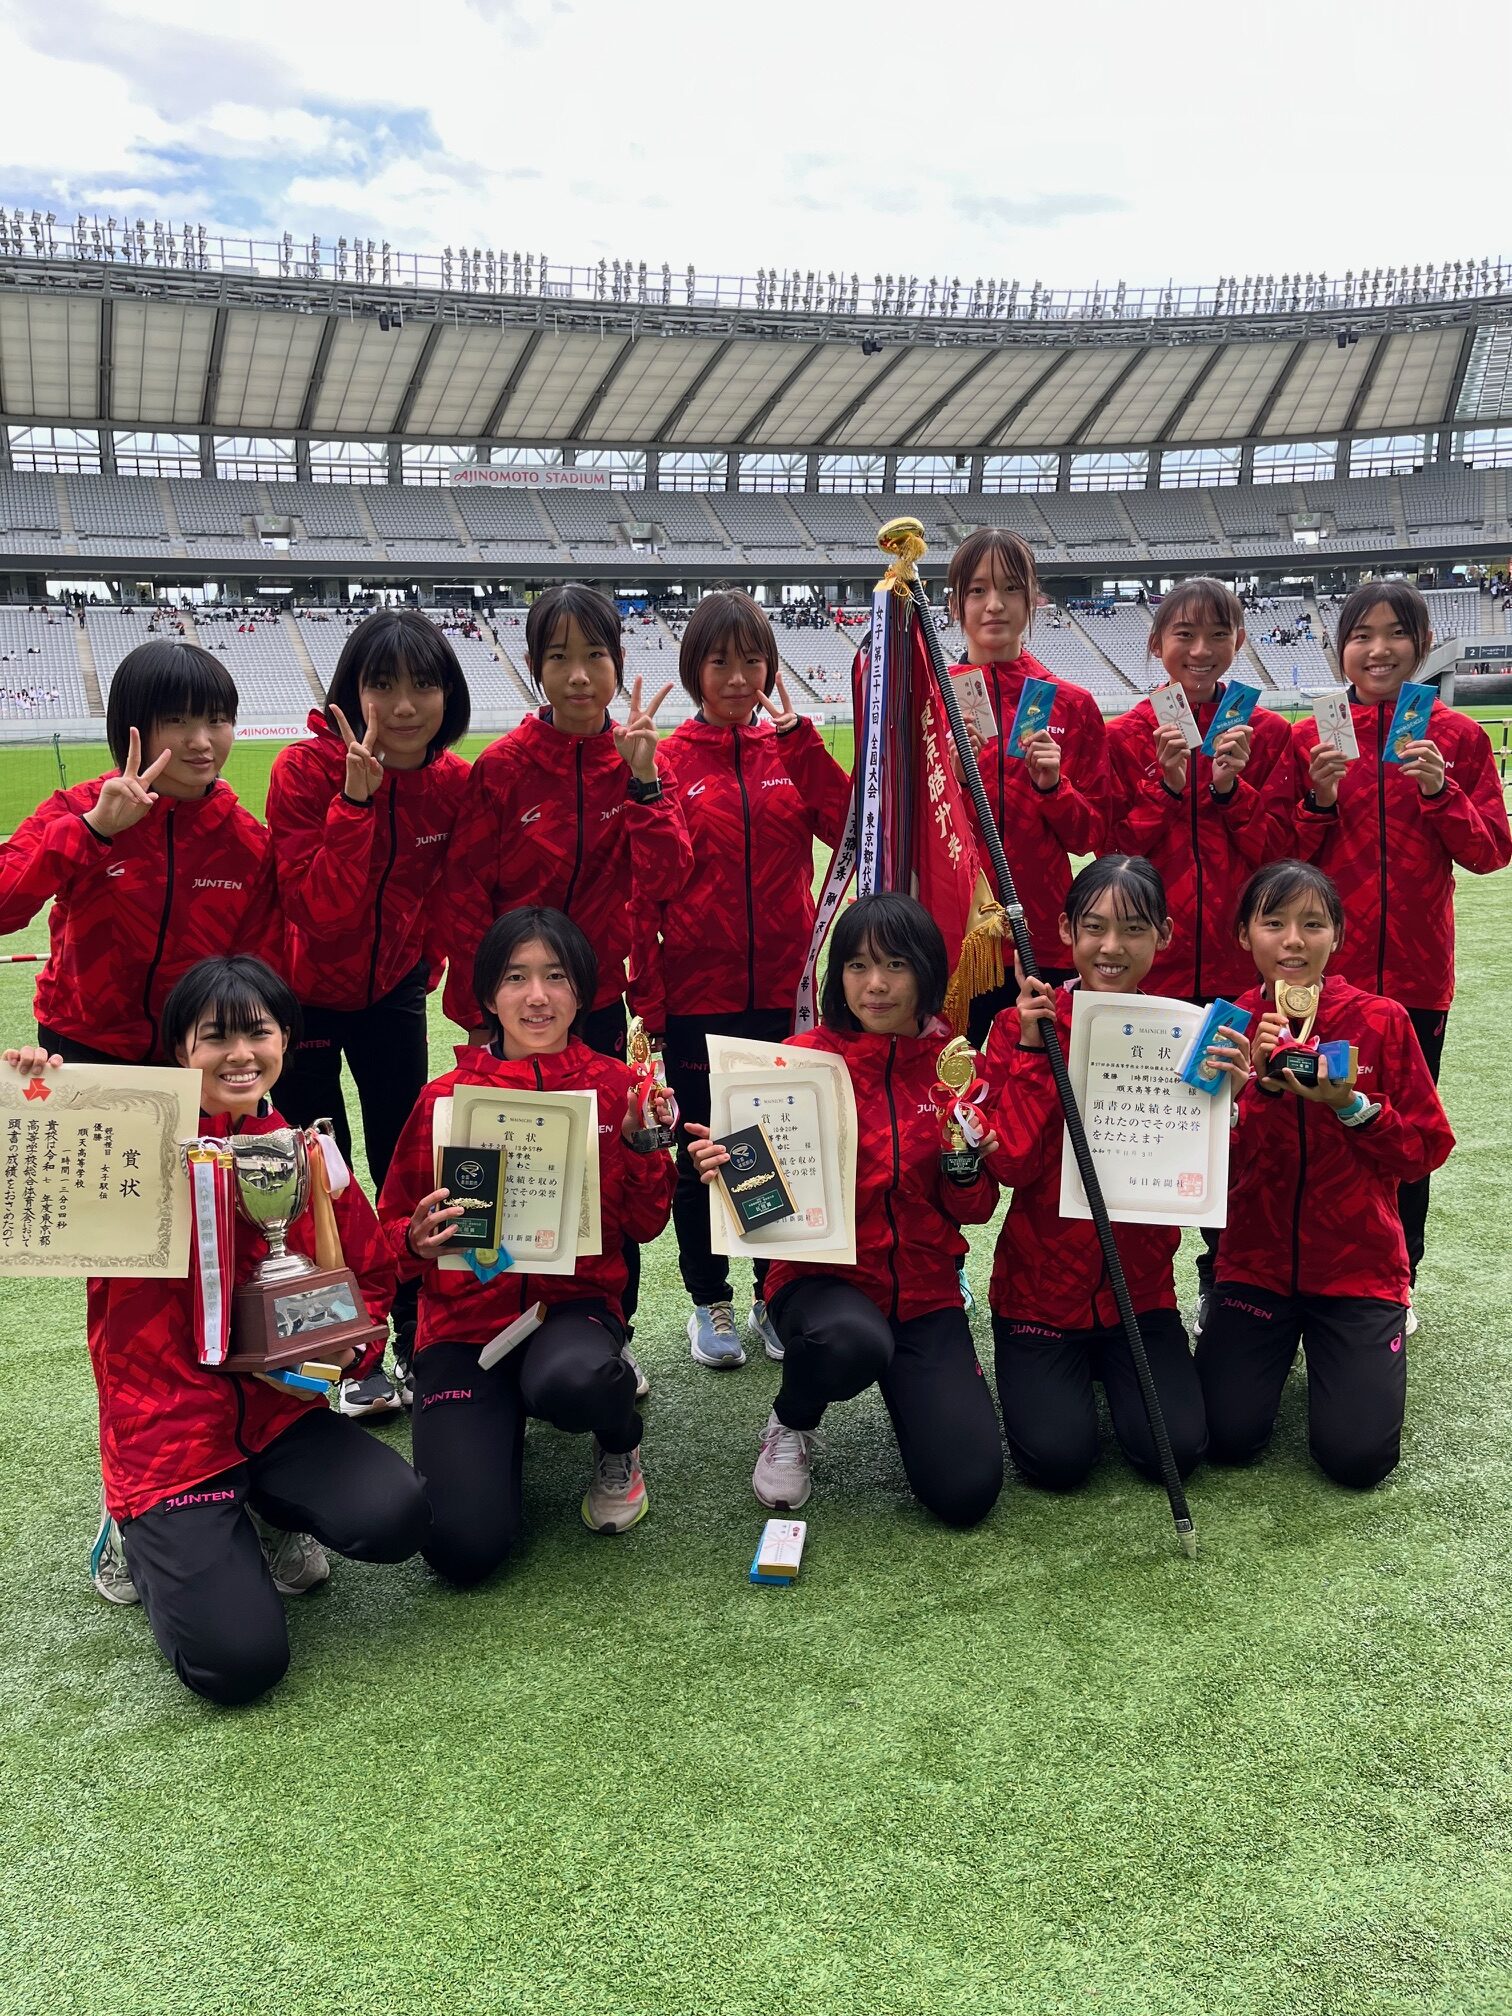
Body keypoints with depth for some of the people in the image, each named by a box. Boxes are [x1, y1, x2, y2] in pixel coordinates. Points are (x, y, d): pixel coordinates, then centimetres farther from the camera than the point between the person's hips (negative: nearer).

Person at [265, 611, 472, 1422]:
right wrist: (357, 797, -36)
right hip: (304, 989, -3)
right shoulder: (306, 770, -23)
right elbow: (320, 911, -29)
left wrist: (426, 965, 5)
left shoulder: (454, 781, -10)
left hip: (392, 988, 3)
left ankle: (421, 1344, 20)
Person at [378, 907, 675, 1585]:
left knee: (570, 1381, -39)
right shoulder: (446, 1097, -5)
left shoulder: (615, 1085, -2)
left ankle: (620, 1443, 1)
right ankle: (498, 1426, 18)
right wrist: (419, 1240, -19)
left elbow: (644, 1226, 3)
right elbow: (395, 1224, 4)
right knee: (465, 1546, -18)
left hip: (575, 1301, 0)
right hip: (465, 1317, 0)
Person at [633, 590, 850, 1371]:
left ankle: (777, 1300, 27)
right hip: (697, 995, -2)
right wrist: (648, 995, -7)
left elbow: (848, 828, -9)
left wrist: (797, 737, -12)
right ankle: (709, 1303, 25)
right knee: (702, 1152, 9)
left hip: (783, 991, 2)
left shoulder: (790, 749, 6)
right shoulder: (669, 761, -2)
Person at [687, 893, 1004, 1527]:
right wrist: (728, 1169, -26)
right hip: (822, 1277, -2)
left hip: (924, 1288, 2)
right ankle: (791, 1425, -1)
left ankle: (916, 1393, 22)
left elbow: (974, 1210, 3)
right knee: (853, 1343, -40)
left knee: (967, 1492, -14)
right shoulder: (803, 1059, -6)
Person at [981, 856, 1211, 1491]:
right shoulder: (1022, 1024, -7)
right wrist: (1032, 1049, -20)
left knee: (1175, 1450, -12)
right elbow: (1011, 1165, -15)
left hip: (1140, 1285, 2)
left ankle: (1110, 1364, 19)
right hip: (1039, 1284, -2)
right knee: (1057, 1457, -14)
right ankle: (1061, 1372, 20)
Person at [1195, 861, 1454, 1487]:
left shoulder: (1381, 1020, -7)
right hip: (1256, 1260, 1)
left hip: (1359, 1265, -1)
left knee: (1358, 1456, -12)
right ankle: (1275, 1341, 20)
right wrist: (1263, 1084, -24)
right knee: (1228, 1435, -11)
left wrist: (1350, 1105, -22)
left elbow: (1427, 1149, -6)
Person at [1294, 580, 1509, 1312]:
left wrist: (1440, 792, -14)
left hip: (1417, 968, 0)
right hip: (1327, 968, 0)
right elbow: (1285, 858, 4)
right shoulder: (1311, 737, 2)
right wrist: (1320, 801, -13)